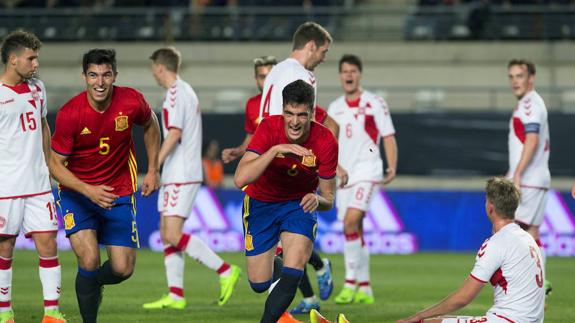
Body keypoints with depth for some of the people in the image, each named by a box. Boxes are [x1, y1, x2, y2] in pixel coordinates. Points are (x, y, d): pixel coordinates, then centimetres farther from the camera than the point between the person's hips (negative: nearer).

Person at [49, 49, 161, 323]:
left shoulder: (132, 101, -15)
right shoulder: (69, 114, -21)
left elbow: (150, 125, 10)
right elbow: (56, 164, -15)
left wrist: (153, 170, 7)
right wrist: (89, 191, -29)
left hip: (119, 194, 3)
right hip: (76, 192, -3)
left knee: (123, 269, 0)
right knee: (89, 260, -21)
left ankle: (92, 284, 36)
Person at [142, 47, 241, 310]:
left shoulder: (175, 93, -12)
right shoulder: (187, 91, 19)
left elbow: (174, 133, -22)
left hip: (181, 176, -10)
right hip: (177, 176, 10)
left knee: (174, 235, -13)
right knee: (167, 235, 7)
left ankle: (225, 271, -9)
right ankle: (175, 296, 5)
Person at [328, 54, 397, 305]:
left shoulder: (374, 103, -2)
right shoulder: (334, 108, 13)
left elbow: (388, 137, -3)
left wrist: (392, 168, -12)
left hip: (367, 170, -6)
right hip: (343, 173, 6)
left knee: (351, 222, -22)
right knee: (353, 231, 5)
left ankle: (351, 283, -18)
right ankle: (364, 289, 12)